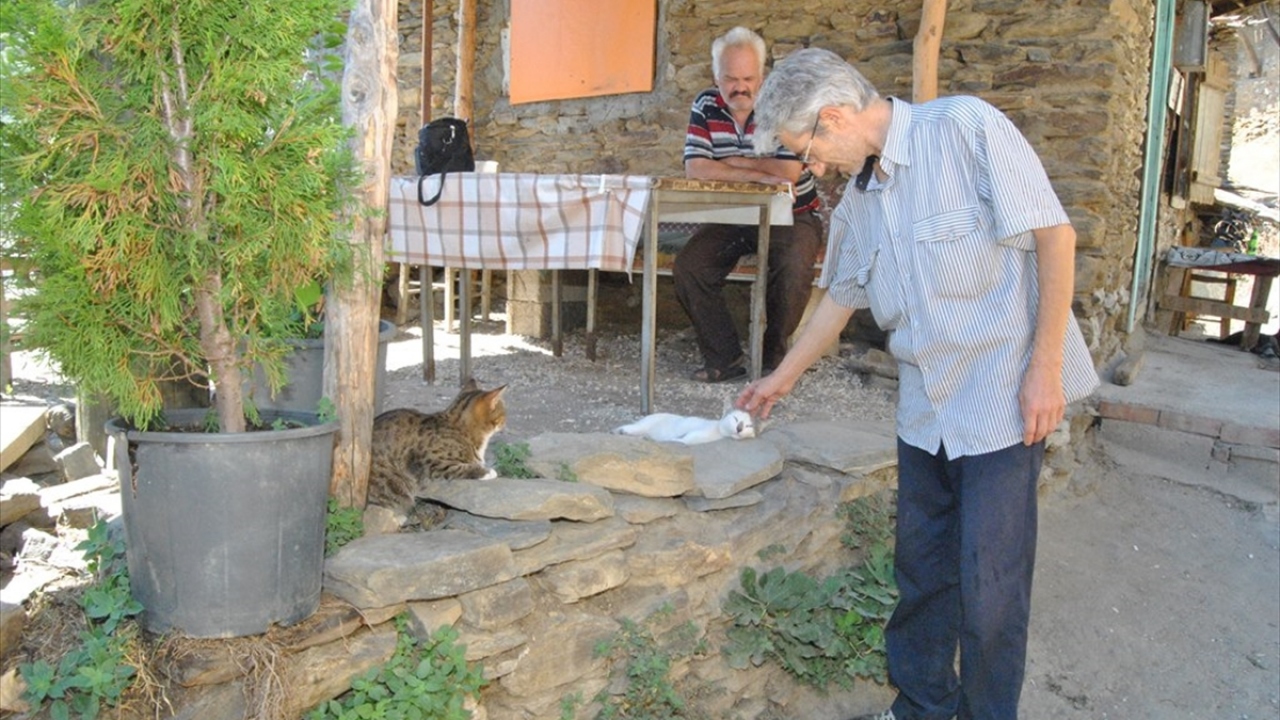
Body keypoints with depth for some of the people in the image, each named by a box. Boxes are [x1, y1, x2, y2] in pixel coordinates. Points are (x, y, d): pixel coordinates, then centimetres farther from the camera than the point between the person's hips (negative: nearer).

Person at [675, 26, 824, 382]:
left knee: (794, 269, -31)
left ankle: (773, 354, -7)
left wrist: (734, 162, -13)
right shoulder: (705, 106, 0)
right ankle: (725, 357, -9)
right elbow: (695, 169, -13)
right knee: (687, 267, -19)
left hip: (791, 216, -3)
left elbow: (789, 172, -22)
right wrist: (759, 174, -21)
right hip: (730, 218, 3)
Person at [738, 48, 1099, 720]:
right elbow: (842, 295, 22)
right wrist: (781, 379, 28)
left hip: (1002, 397, -7)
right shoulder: (858, 196, 10)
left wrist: (1046, 366, -16)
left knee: (988, 578, -1)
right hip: (925, 405, 7)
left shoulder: (967, 128, -11)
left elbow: (1053, 234, -14)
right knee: (920, 568, 14)